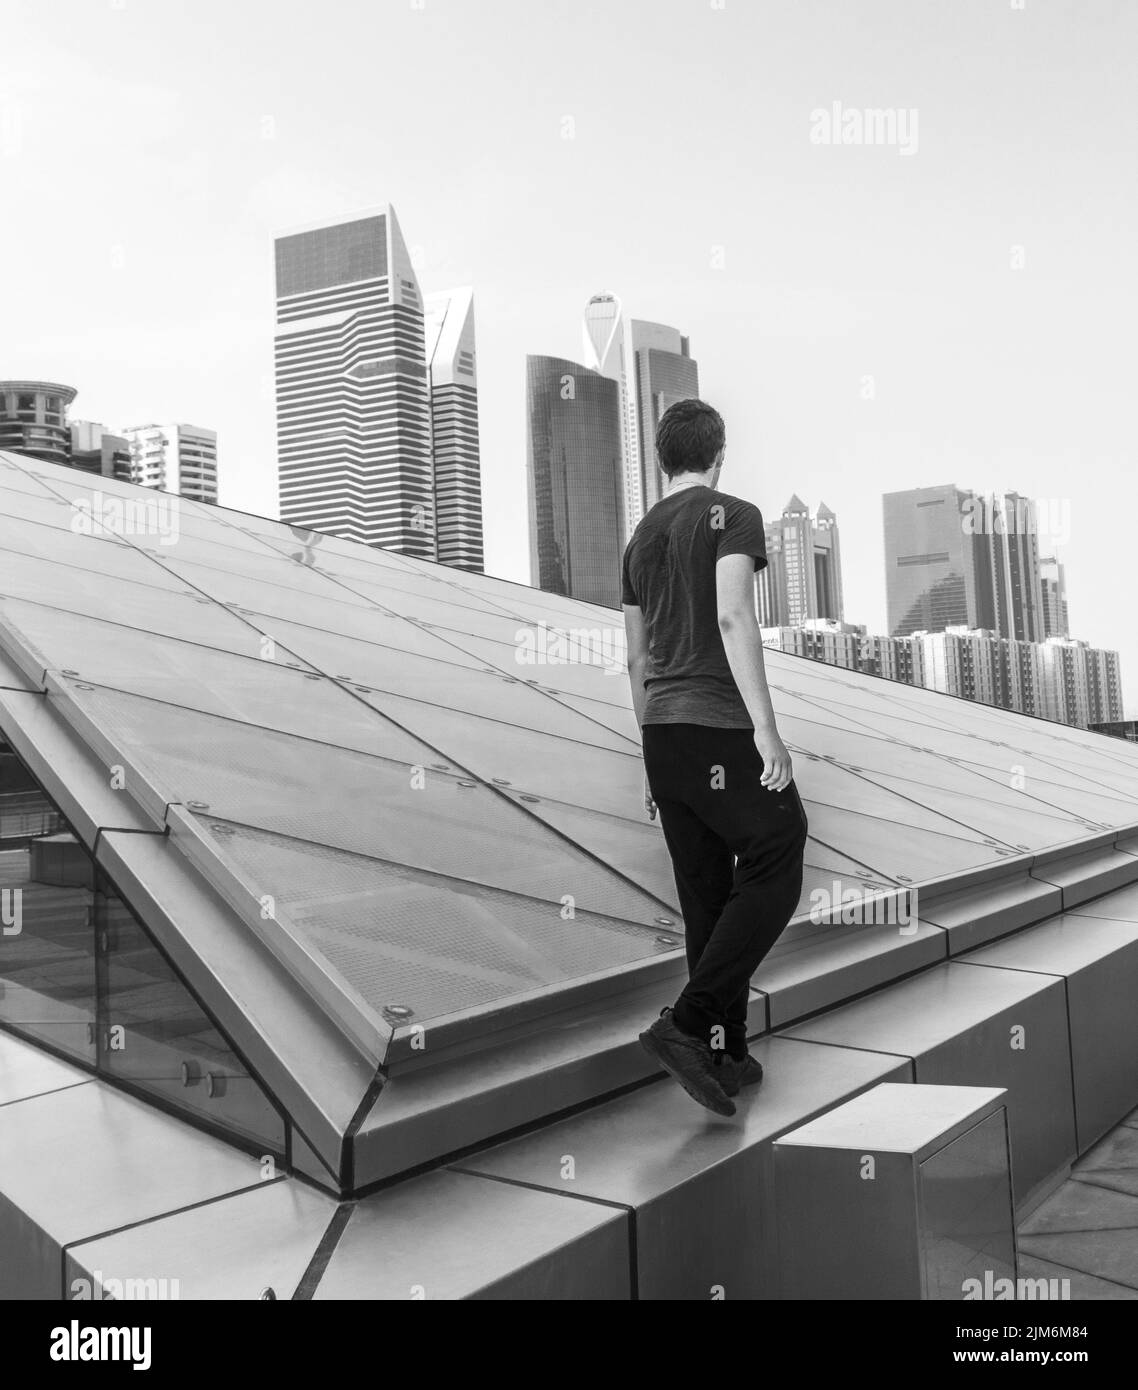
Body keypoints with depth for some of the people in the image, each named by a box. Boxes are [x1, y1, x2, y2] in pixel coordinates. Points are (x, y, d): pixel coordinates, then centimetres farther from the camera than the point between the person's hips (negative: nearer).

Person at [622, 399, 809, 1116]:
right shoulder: (733, 516, -2)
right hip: (722, 731, -7)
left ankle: (727, 1053, 16)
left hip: (663, 733, 7)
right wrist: (766, 727, -20)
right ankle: (687, 1022, -10)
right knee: (773, 874, 0)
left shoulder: (640, 538, 19)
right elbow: (732, 617, -18)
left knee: (707, 895, 11)